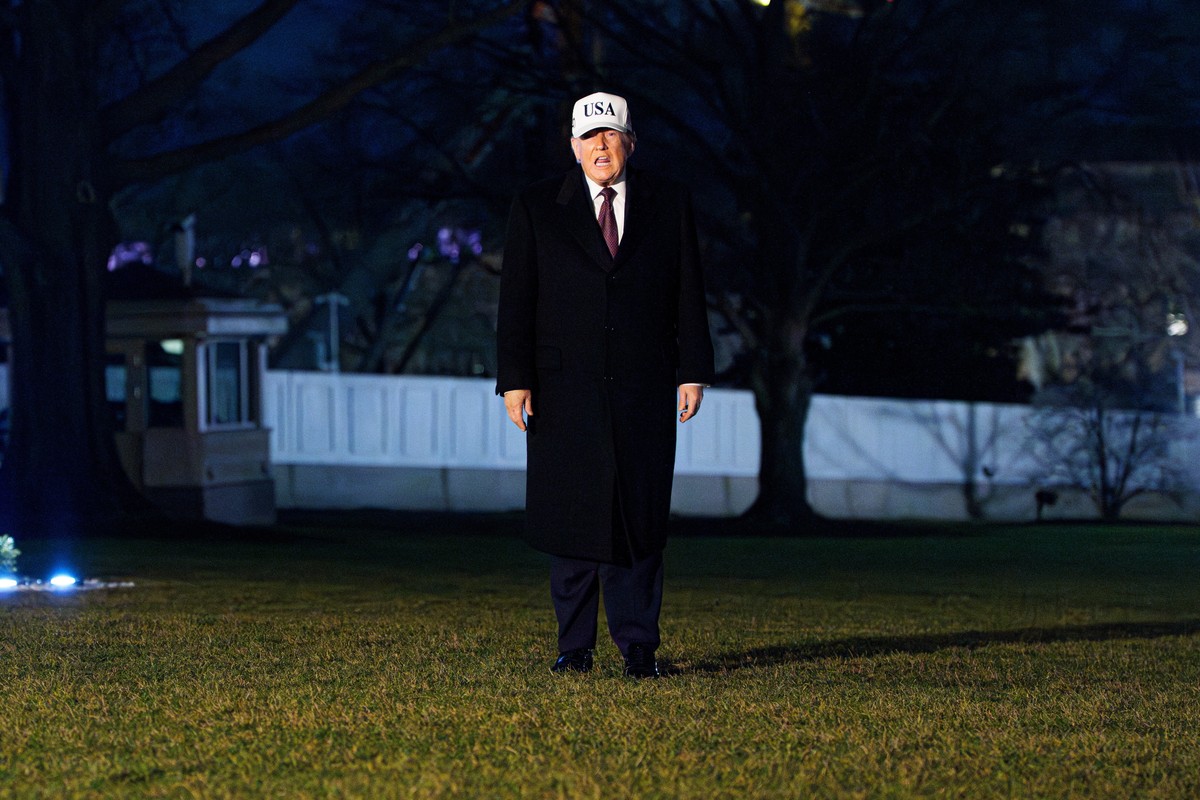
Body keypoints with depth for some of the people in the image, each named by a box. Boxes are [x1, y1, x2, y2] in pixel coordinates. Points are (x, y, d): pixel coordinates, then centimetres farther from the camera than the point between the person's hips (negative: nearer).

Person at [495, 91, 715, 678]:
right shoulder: (537, 210, 5)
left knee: (639, 515, -2)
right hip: (566, 391, 0)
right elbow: (516, 301, 3)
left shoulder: (668, 205, 8)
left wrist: (694, 371, 1)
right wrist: (515, 379, -4)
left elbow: (689, 295, 8)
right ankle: (575, 645, 10)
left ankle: (638, 645, 2)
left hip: (644, 390, 0)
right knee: (571, 516, 2)